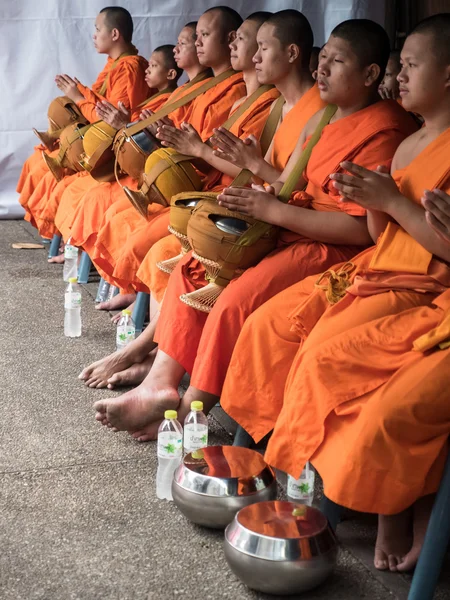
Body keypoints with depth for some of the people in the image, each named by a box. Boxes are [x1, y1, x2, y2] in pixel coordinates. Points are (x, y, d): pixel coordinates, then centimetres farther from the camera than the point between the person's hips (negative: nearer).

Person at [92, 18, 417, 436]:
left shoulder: (383, 131, -15)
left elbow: (362, 228, -22)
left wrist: (274, 210, -20)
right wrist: (259, 197, -7)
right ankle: (161, 383, -1)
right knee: (191, 269, 0)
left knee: (235, 301, -25)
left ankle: (189, 410, -8)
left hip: (335, 247, -10)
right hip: (290, 231, 10)